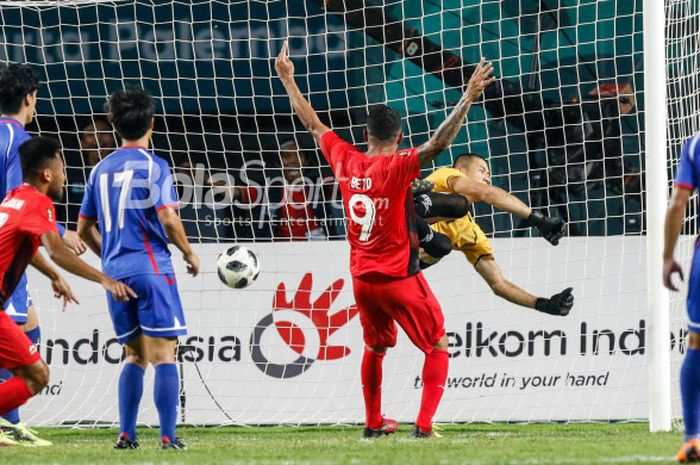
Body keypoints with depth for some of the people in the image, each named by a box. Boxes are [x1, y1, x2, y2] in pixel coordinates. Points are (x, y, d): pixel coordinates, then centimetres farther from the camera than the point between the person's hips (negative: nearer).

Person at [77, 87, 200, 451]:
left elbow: (84, 228, 17)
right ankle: (168, 436, -9)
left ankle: (126, 434, 6)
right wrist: (189, 253, 0)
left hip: (115, 272, 6)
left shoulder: (101, 169, 12)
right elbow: (168, 219, -15)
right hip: (151, 269, -6)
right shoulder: (154, 166, -6)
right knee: (163, 353, -3)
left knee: (135, 356, 14)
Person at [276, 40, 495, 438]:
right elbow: (439, 143, -30)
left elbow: (313, 123, 10)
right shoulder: (398, 167, -17)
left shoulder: (345, 161, -2)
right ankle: (424, 426, -7)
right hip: (400, 278, -6)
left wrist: (288, 79, 21)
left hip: (362, 278, 6)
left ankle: (373, 422, 28)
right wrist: (469, 99, -36)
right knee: (438, 347, 5)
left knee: (375, 348, 25)